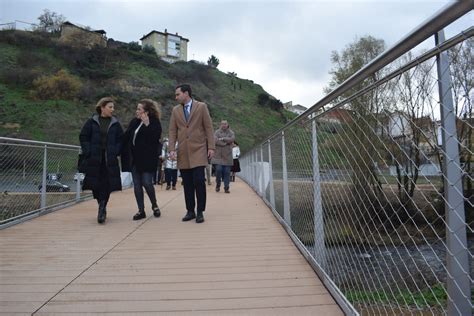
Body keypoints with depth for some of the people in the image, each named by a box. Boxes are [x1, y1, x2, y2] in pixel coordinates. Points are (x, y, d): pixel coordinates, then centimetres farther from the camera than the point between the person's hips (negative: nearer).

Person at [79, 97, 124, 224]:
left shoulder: (115, 124, 8)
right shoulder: (91, 122, 5)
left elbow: (121, 140, 8)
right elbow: (83, 137, 5)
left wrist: (116, 152, -4)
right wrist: (88, 152, -5)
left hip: (110, 160, 0)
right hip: (94, 159, 0)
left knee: (107, 184, -6)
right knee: (95, 184, 4)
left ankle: (102, 209, -1)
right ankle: (102, 208, 22)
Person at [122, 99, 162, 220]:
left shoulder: (155, 123, -7)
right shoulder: (134, 122, 11)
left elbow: (155, 138, -20)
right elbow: (126, 137, 14)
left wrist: (147, 124, -22)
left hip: (148, 159, -6)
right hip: (134, 159, 6)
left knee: (147, 183, -7)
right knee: (137, 185, 7)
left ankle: (154, 205, 18)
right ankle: (141, 211, 16)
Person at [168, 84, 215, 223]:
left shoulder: (201, 106, 3)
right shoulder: (175, 110, 12)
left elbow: (208, 127, 0)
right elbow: (172, 131, 9)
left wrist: (211, 147, -6)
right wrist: (172, 149, -2)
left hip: (198, 149, -3)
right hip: (183, 152, 3)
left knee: (198, 180, -10)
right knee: (187, 183, 5)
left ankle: (200, 212, 2)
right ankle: (190, 211, 16)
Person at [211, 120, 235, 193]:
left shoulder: (231, 132, 10)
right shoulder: (217, 132, 6)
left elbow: (232, 139, -9)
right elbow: (215, 140, -10)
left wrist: (223, 139, -10)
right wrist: (226, 142, -10)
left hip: (227, 155, 1)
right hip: (218, 155, -1)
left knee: (227, 172, -1)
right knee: (218, 170, -9)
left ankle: (226, 188, 5)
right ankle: (218, 185, 13)